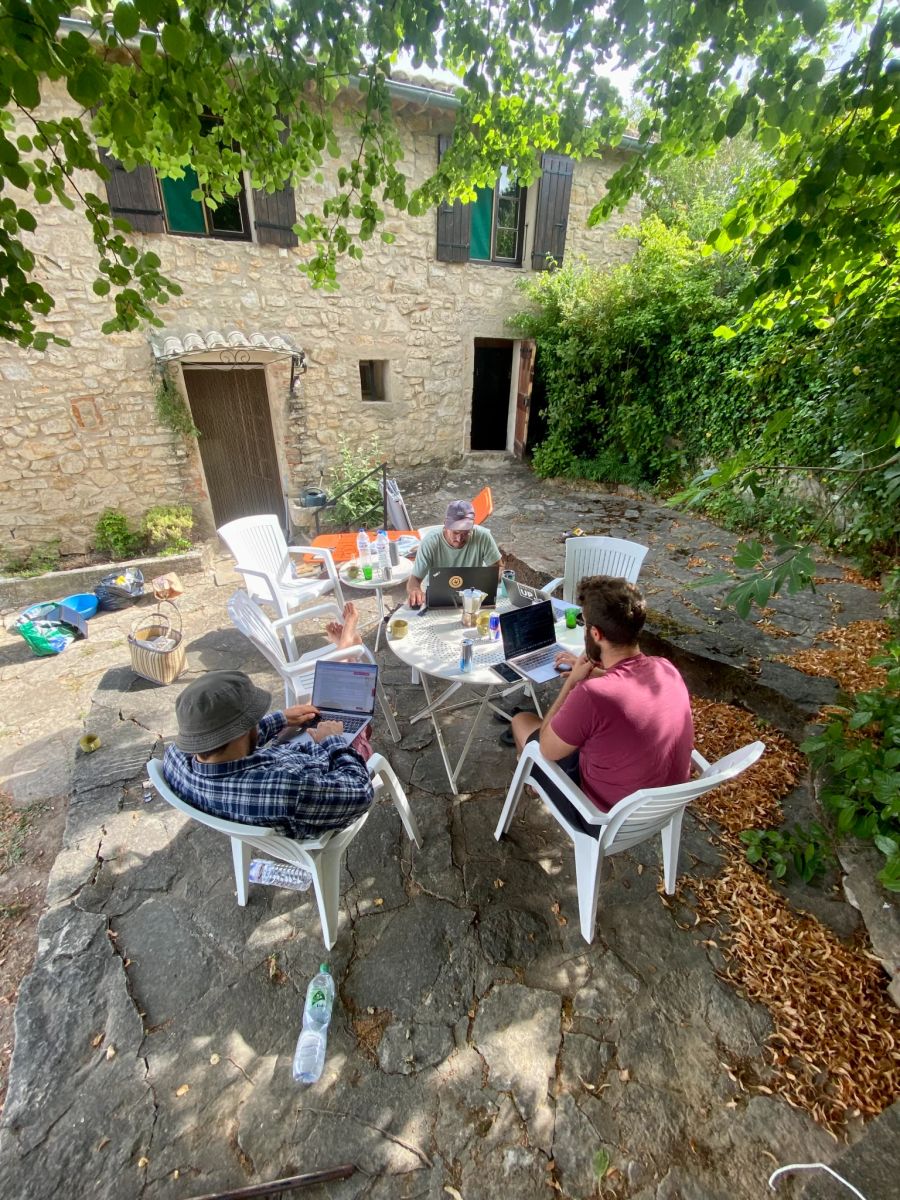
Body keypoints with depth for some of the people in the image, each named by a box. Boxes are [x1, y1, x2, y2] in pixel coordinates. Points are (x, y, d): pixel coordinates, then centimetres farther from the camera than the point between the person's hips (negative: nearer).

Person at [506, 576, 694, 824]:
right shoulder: (667, 670, -14)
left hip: (608, 818, -6)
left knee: (522, 721, 12)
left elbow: (548, 750, -17)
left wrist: (573, 681, -12)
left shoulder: (592, 695, -37)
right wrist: (592, 670, 16)